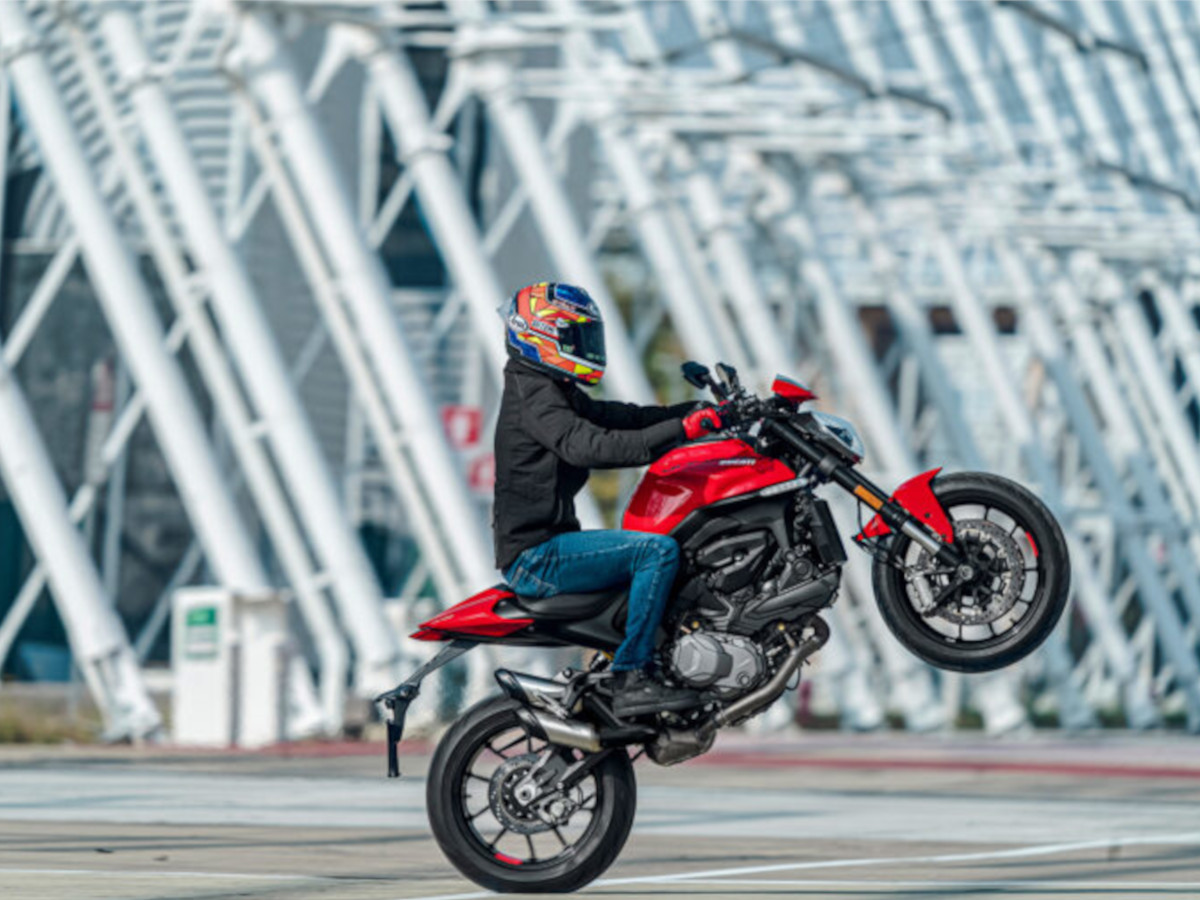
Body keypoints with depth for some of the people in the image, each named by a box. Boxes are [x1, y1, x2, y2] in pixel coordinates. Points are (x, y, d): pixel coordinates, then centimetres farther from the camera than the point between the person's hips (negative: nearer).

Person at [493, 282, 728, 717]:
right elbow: (588, 446, -29)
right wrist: (681, 429, -34)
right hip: (535, 554, -11)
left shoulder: (555, 391, 19)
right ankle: (631, 678, -23)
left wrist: (699, 411, 3)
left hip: (548, 544, 11)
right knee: (658, 550, -22)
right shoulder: (532, 395, -14)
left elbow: (619, 417, 16)